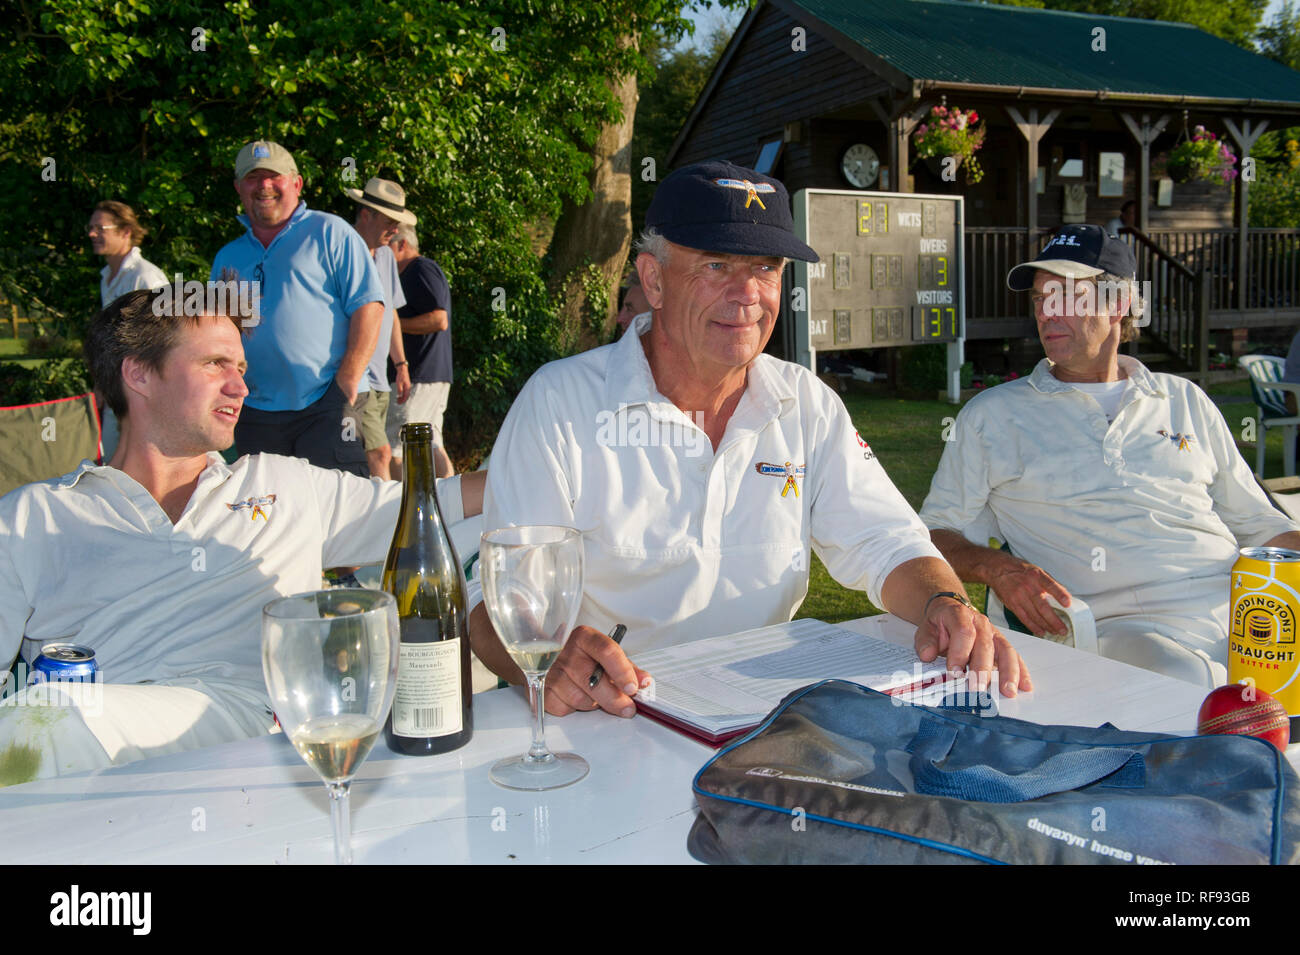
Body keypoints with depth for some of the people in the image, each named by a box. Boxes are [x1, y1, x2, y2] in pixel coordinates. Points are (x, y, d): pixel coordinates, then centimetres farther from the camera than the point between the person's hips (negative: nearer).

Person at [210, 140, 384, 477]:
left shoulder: (330, 232, 3)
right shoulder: (227, 258, 19)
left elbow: (369, 306, -7)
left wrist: (348, 378, -15)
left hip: (325, 403, -5)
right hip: (255, 412, 6)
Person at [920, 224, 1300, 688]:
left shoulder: (1185, 401, 22)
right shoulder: (991, 415, 13)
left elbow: (1258, 524, 24)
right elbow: (938, 533, 11)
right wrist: (996, 568, -11)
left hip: (1241, 613, 3)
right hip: (1121, 626, -3)